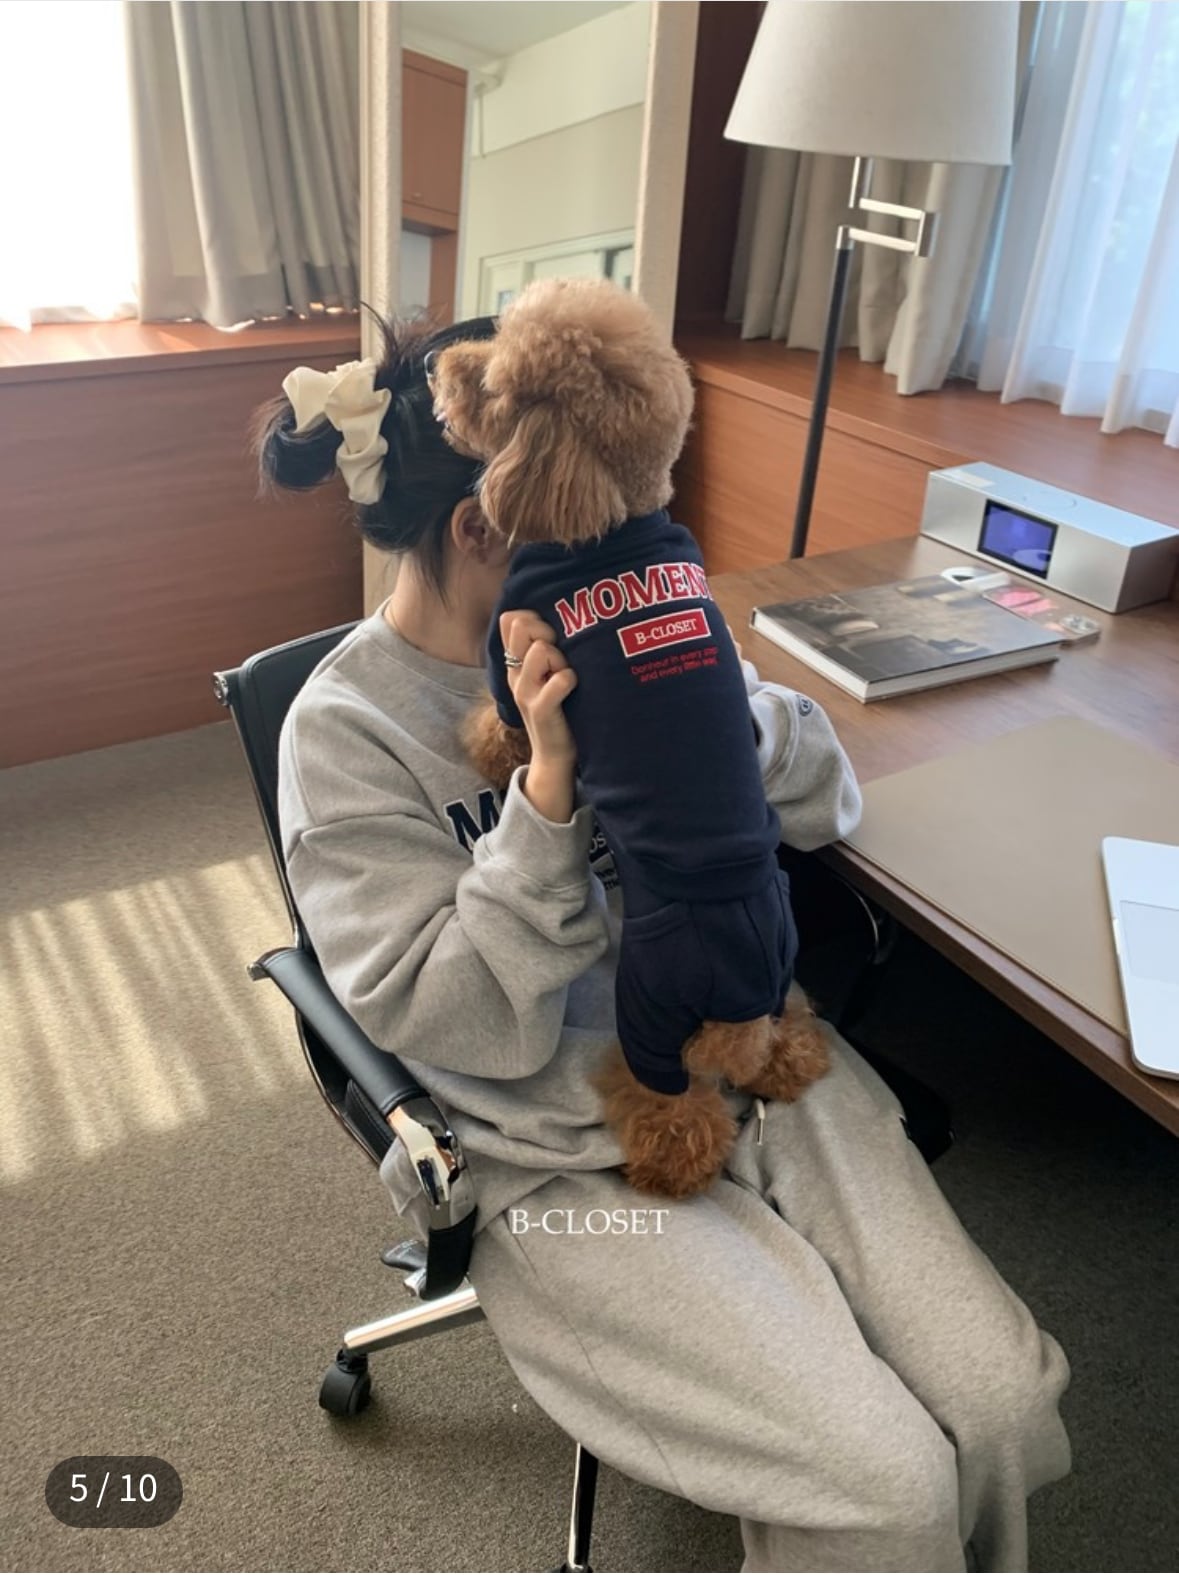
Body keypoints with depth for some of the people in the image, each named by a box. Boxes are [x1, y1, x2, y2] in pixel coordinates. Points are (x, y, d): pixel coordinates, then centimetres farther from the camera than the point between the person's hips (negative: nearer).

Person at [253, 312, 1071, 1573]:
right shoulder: (345, 736, -12)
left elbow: (824, 800, 2)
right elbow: (473, 1029, -17)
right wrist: (550, 778, -27)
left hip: (750, 1053, 5)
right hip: (568, 1160, -4)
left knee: (1003, 1393, -4)